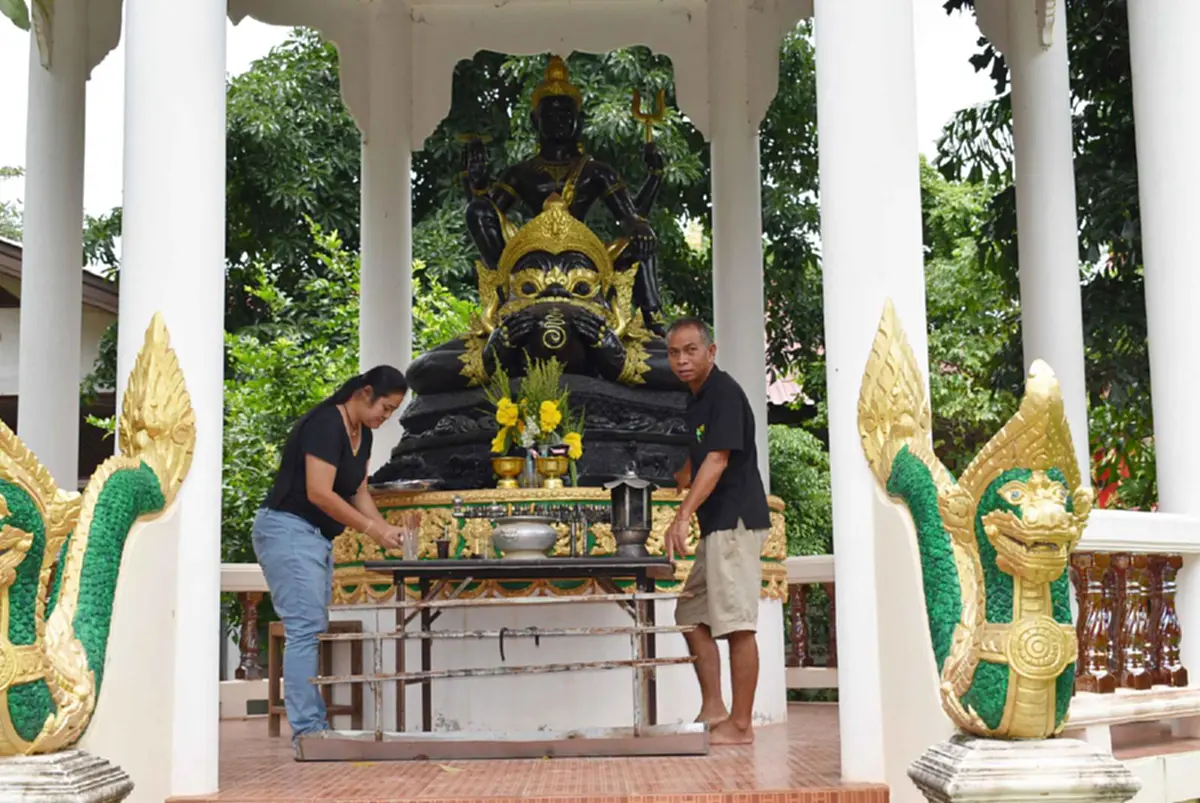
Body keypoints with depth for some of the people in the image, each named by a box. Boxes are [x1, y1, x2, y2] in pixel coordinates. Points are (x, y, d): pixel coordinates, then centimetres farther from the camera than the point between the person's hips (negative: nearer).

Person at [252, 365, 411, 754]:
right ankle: (307, 728, -14)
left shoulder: (362, 434, 12)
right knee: (305, 628, -14)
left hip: (318, 538, 10)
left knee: (315, 631, 7)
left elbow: (359, 493, 14)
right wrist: (371, 528, -20)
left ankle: (314, 727, 9)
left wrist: (386, 529, -1)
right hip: (288, 529, -10)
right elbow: (319, 493, -23)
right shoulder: (326, 424, -17)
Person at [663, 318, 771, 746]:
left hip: (735, 521, -11)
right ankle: (713, 709, 17)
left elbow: (717, 460, -22)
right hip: (717, 525, 11)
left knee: (736, 623, -8)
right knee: (692, 614, 13)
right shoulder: (697, 400, 17)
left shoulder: (724, 392, -12)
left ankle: (740, 724, -5)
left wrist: (684, 515, -29)